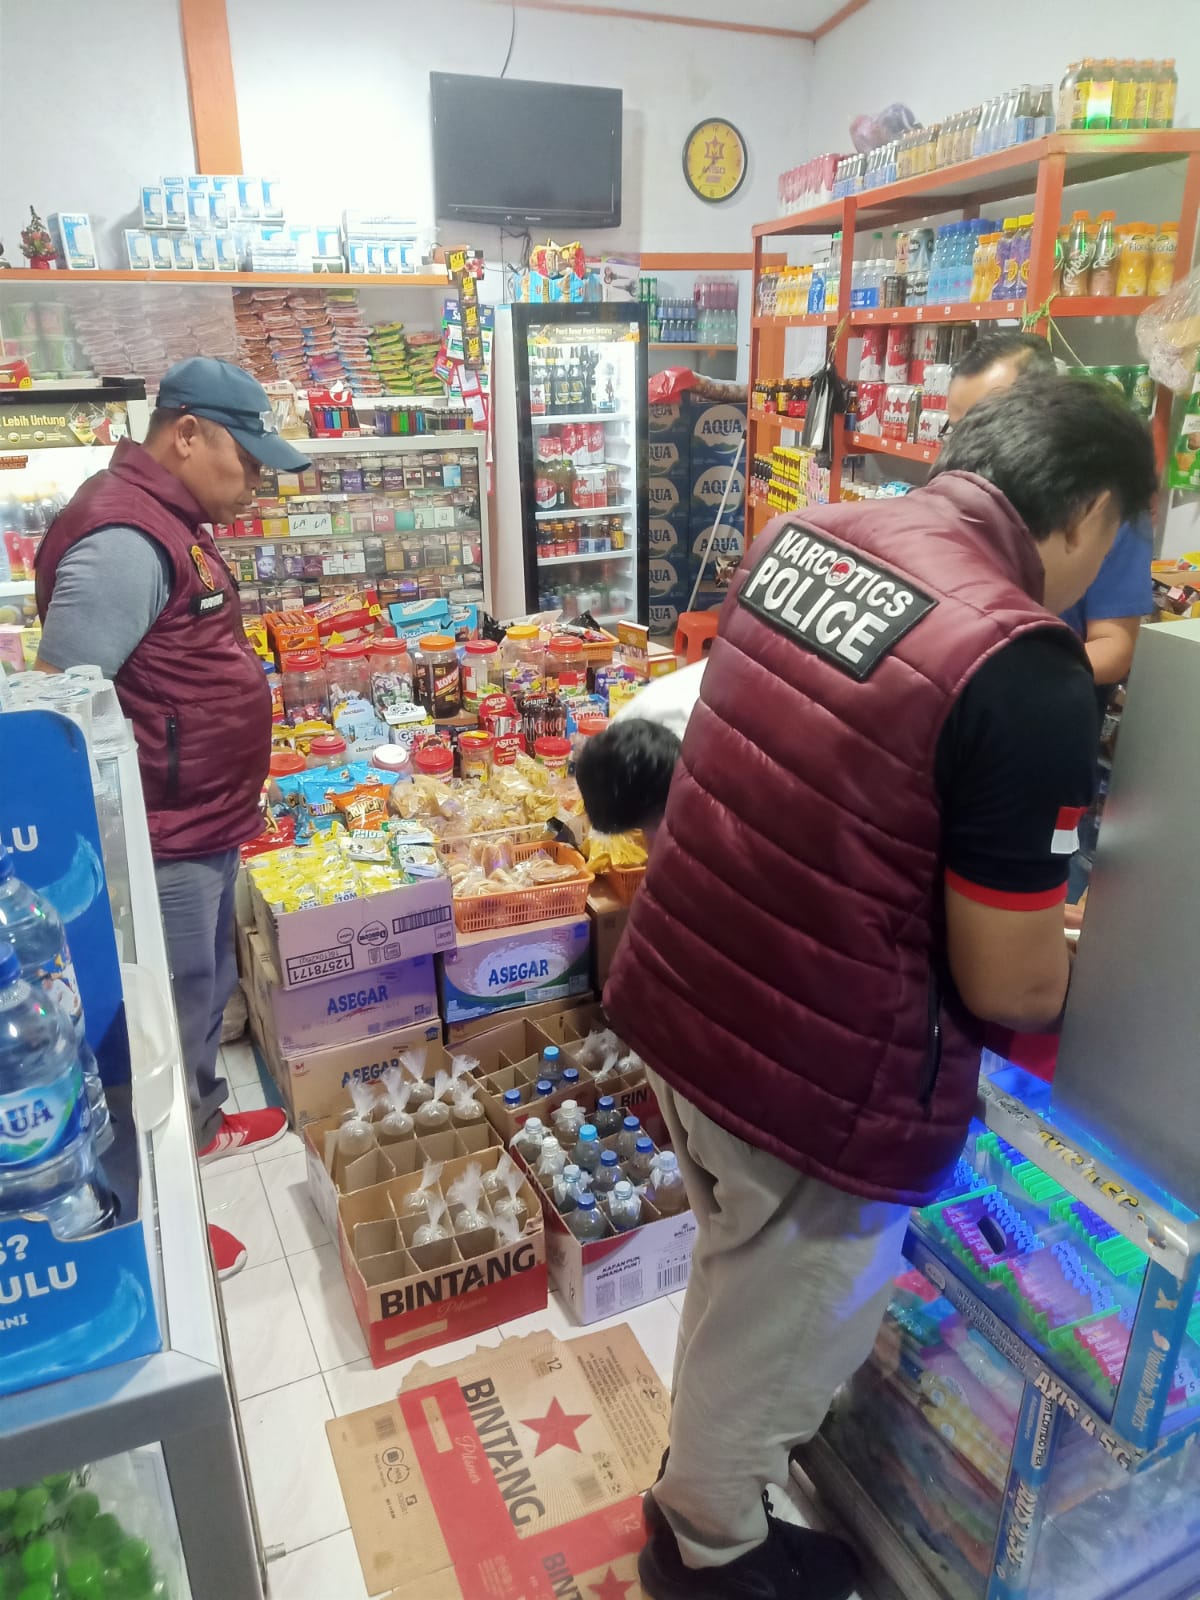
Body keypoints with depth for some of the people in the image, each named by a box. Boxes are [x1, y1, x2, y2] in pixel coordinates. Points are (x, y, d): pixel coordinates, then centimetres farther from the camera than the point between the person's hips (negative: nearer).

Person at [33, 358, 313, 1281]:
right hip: (164, 841, -10)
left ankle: (204, 1123, 47)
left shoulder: (170, 522, 10)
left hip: (204, 827, 10)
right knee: (168, 1019, 6)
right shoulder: (125, 541, -23)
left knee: (206, 995, 25)